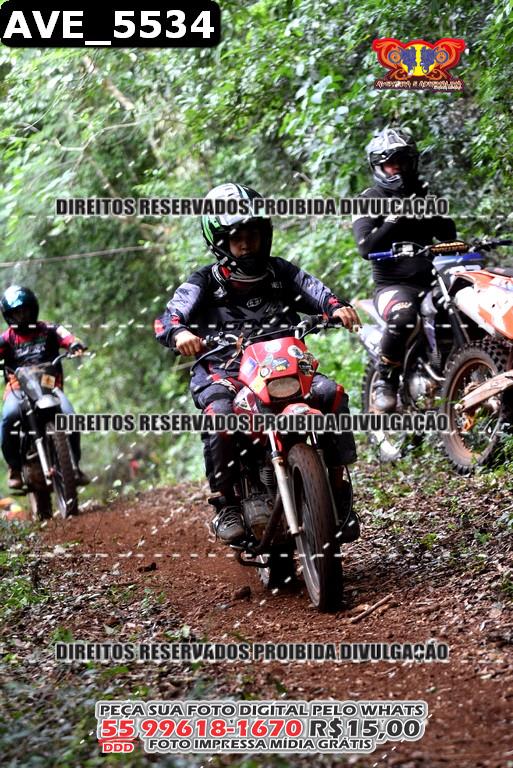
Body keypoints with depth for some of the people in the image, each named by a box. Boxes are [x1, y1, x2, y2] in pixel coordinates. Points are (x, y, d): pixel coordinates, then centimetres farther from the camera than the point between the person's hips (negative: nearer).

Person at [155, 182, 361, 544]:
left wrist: (338, 307, -25)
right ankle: (225, 506, -22)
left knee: (332, 394, -22)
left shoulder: (282, 273, 15)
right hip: (225, 374, -3)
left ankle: (338, 492, -14)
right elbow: (168, 318, -8)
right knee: (219, 414, -35)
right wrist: (179, 332, -34)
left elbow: (316, 291, 0)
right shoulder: (205, 283, 6)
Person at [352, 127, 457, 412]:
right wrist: (395, 218, -17)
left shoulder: (424, 194, 20)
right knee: (403, 316, -38)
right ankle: (385, 381, -20)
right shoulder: (368, 201, 5)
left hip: (431, 281, 5)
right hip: (393, 284, -5)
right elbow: (366, 247, -11)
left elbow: (448, 235, 13)